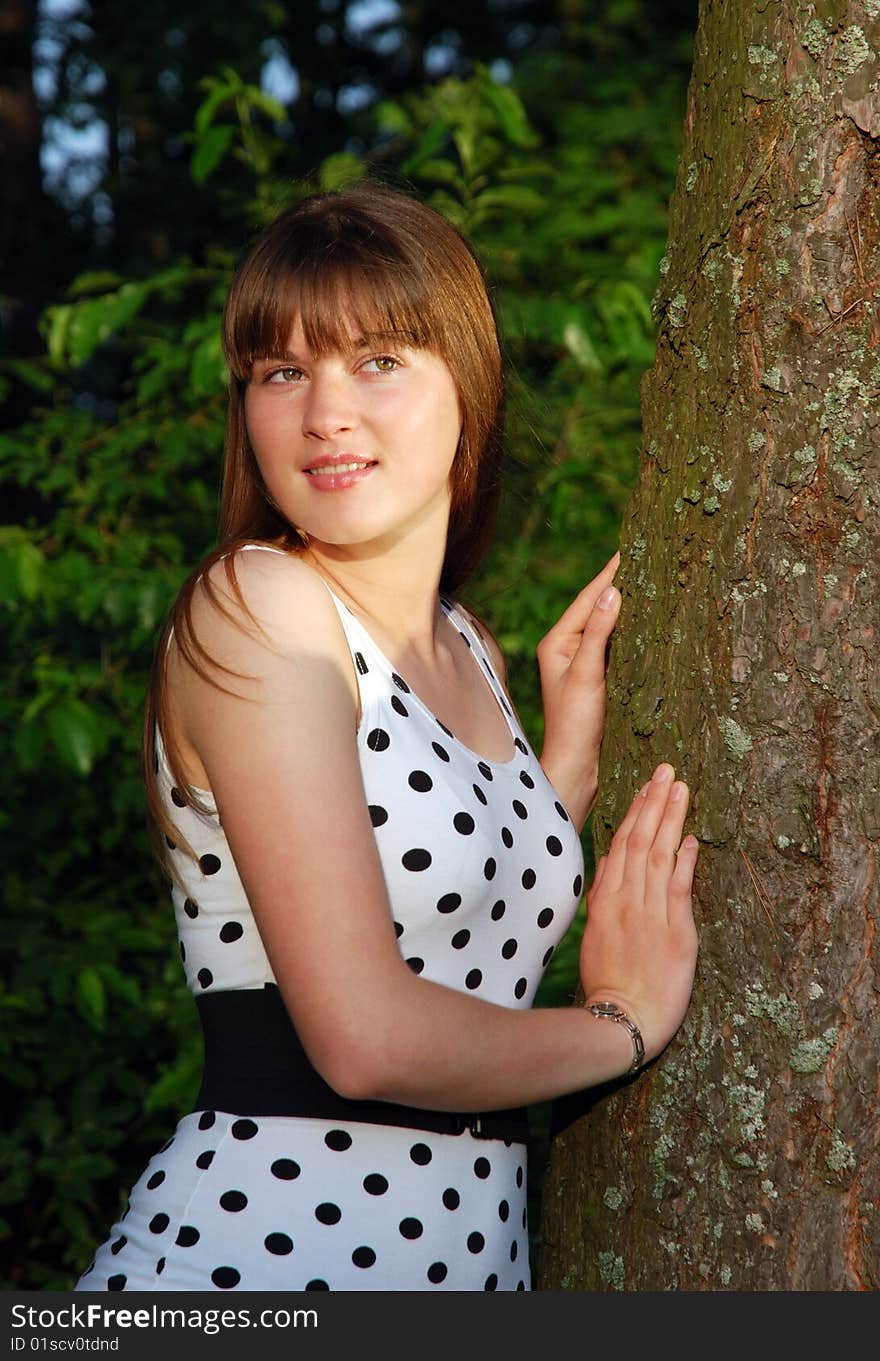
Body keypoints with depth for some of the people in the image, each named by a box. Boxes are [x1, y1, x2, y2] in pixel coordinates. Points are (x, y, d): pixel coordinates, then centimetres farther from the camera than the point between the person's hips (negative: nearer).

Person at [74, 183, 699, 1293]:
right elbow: (365, 1036, -18)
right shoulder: (255, 603, -13)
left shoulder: (470, 653, 10)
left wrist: (573, 745, 7)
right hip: (258, 1257, -7)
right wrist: (624, 1023, -3)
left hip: (476, 1246, 7)